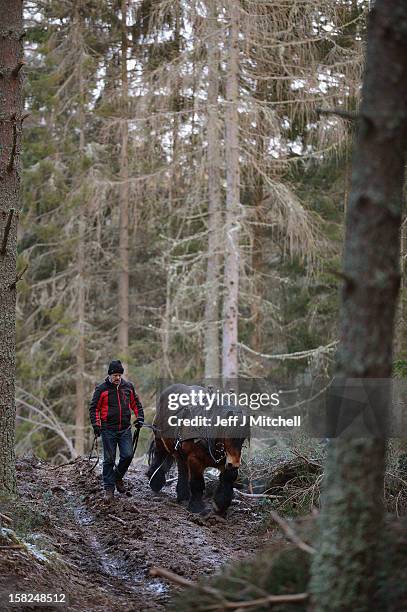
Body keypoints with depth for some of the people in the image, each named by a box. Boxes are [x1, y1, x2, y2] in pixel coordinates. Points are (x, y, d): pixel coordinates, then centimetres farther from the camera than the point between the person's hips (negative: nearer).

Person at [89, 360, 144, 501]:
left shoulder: (128, 386, 7)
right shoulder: (101, 389, -3)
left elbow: (136, 403, 19)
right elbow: (94, 408, 0)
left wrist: (139, 417, 6)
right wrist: (96, 425, -9)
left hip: (125, 429, 3)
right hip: (108, 430, -3)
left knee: (127, 455, -6)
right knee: (109, 459, 0)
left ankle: (118, 476, 21)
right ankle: (109, 488, 8)